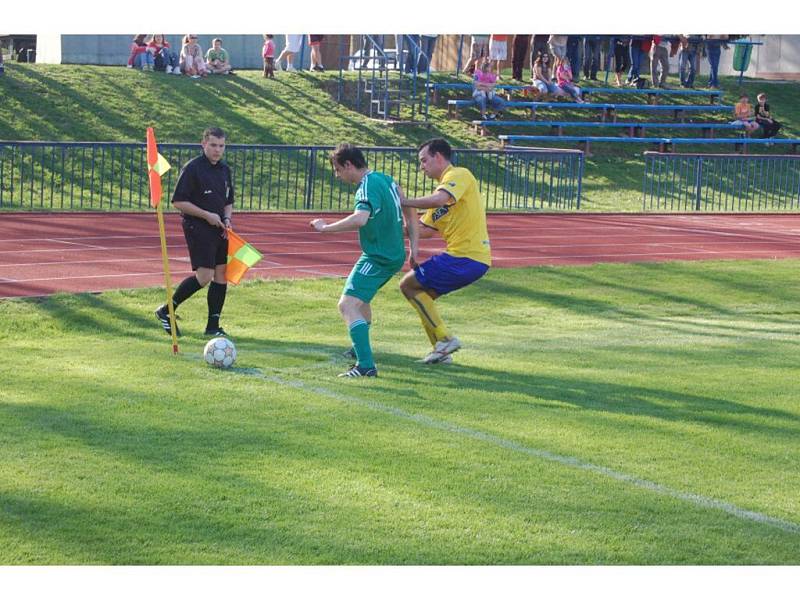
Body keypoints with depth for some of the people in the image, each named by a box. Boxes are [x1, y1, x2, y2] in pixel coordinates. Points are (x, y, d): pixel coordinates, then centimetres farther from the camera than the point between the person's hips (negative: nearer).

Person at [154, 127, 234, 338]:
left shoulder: (225, 170, 14)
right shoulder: (193, 168, -9)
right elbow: (178, 201, -12)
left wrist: (227, 219, 4)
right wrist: (207, 215, -15)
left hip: (219, 229, 8)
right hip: (197, 227, -8)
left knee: (221, 274, 3)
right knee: (204, 276, -15)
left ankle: (213, 326, 9)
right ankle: (166, 311, -1)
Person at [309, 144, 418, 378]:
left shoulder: (368, 186, -20)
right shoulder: (386, 179, 10)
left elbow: (360, 219, -38)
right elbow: (409, 211, 19)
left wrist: (325, 227, -28)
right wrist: (413, 245, 21)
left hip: (377, 258, -10)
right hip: (394, 255, 10)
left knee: (347, 305, -18)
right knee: (361, 300, 32)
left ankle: (366, 365, -29)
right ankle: (360, 348, 52)